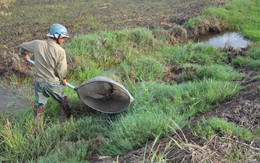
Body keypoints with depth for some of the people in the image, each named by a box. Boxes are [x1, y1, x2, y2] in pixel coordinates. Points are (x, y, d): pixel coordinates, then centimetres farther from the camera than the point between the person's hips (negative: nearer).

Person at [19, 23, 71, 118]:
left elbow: (22, 47, 11)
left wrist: (25, 54, 34)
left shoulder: (37, 44, -7)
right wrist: (63, 79, 7)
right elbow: (62, 70, -15)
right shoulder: (60, 51, -19)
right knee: (62, 100, 21)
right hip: (53, 83, -3)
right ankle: (70, 116, 40)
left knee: (39, 104, 16)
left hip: (38, 82, 3)